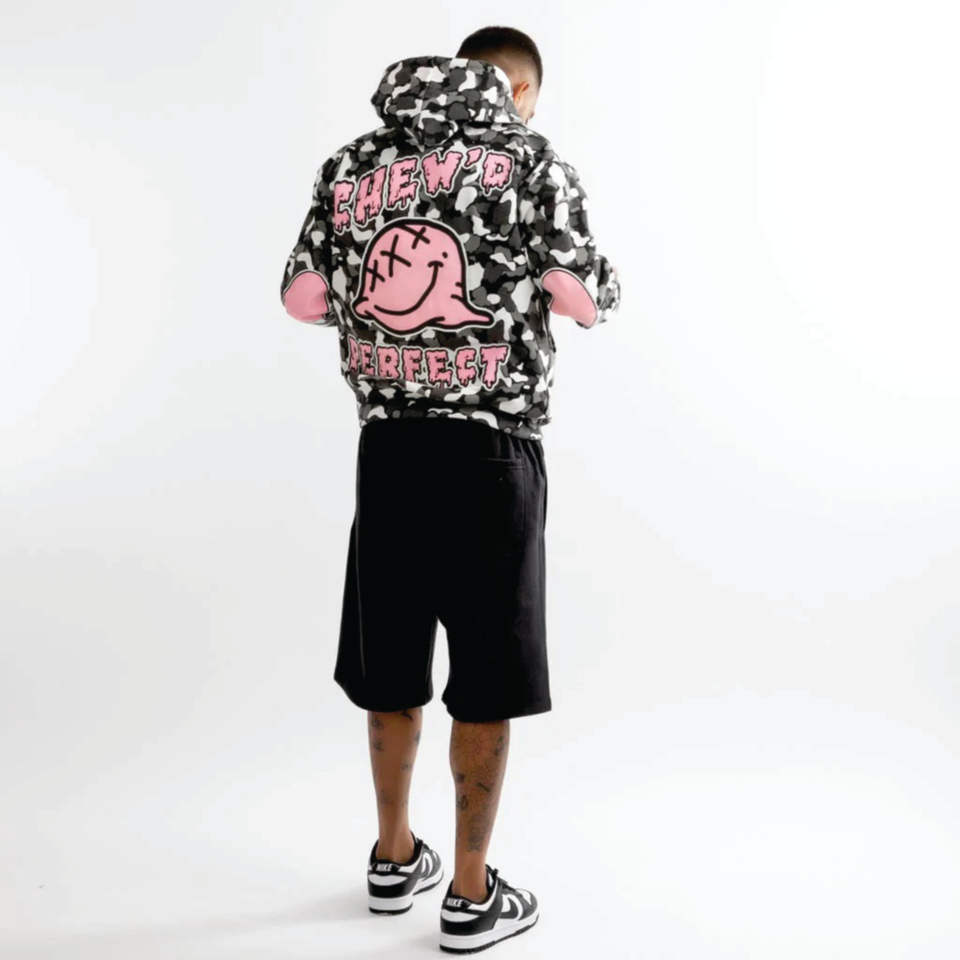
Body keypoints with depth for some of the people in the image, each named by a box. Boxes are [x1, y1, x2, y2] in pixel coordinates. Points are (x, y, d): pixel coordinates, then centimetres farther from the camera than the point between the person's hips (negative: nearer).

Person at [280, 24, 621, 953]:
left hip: (387, 444, 4)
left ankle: (394, 858, 32)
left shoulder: (351, 164, 9)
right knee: (485, 679, 6)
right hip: (491, 448, -4)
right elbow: (588, 300, -2)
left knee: (393, 664, 17)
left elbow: (303, 297, 10)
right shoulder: (529, 157, -2)